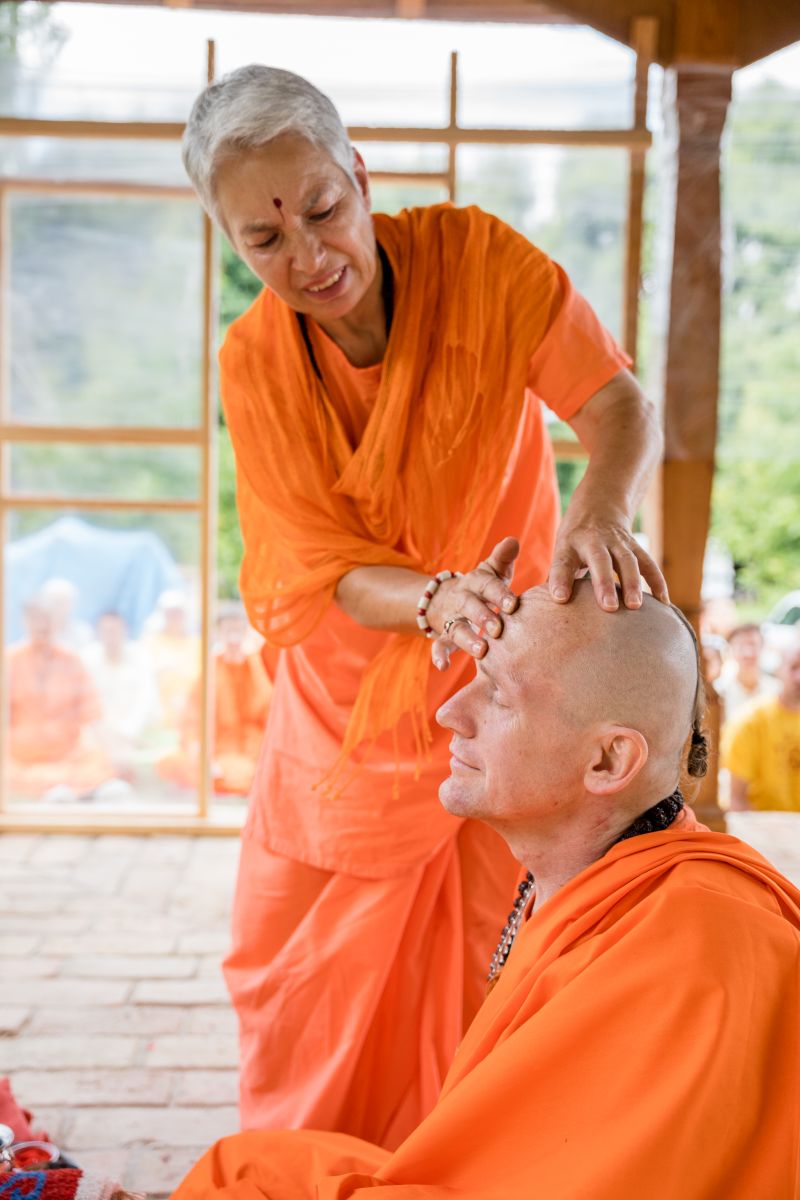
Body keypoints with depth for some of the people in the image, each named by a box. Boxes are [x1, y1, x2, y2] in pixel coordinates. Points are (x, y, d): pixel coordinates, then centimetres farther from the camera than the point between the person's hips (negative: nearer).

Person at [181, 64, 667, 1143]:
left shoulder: (474, 255, -16)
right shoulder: (254, 361, -10)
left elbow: (622, 406, -20)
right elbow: (316, 569, -15)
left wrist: (598, 512, -43)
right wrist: (437, 598, -36)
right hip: (348, 694, 2)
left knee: (487, 981, 4)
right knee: (305, 999, 12)